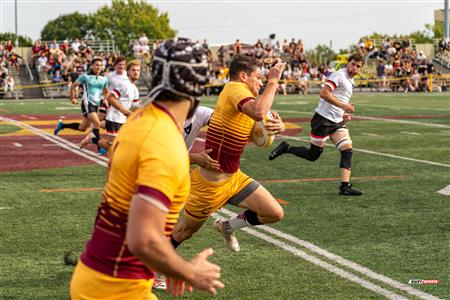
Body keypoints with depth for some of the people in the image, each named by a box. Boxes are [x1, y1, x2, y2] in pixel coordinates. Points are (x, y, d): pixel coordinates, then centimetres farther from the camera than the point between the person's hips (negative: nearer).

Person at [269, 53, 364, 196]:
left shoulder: (350, 82, 17)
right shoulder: (339, 75, -12)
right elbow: (324, 93, -24)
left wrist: (343, 114, 17)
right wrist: (343, 105, -27)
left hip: (337, 121, 9)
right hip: (323, 119, -9)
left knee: (347, 149, -6)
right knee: (313, 155, -1)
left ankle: (345, 186, -7)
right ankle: (285, 148, 18)